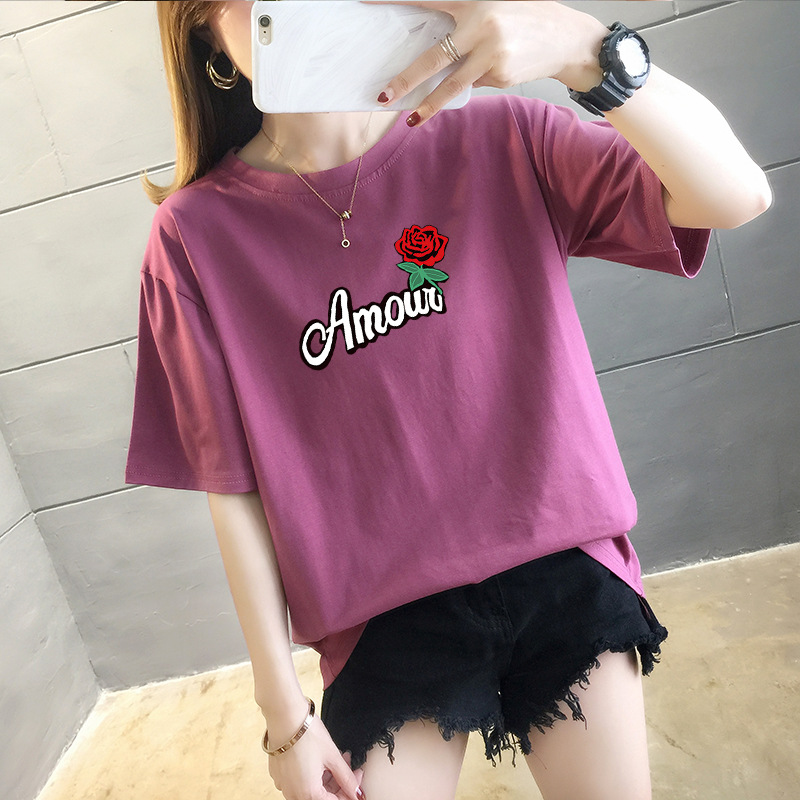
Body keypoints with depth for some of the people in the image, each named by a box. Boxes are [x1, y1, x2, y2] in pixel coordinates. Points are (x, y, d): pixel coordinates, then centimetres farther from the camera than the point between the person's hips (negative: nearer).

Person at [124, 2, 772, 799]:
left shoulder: (501, 143, -4)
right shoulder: (196, 236, -6)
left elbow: (737, 195, -11)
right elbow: (232, 486, -6)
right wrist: (284, 711, -1)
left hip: (566, 564, 2)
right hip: (386, 621, 0)